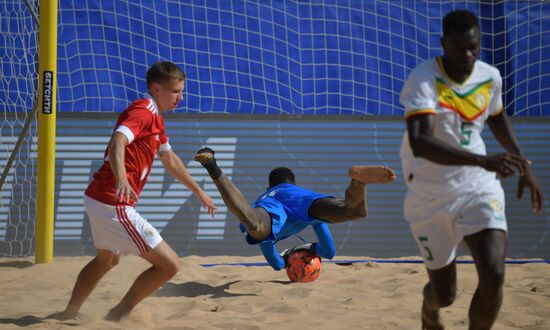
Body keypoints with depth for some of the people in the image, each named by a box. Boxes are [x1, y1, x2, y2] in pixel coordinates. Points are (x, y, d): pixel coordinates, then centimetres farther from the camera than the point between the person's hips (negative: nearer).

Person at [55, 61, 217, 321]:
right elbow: (117, 143, -34)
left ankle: (69, 314, 46)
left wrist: (199, 192, 39)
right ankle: (119, 314, 1)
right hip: (114, 205, -11)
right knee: (169, 264, -10)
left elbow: (170, 160, 32)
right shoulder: (142, 112, -15)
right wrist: (121, 178, -53)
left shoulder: (155, 118, 18)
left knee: (107, 260, 35)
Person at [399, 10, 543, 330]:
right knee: (445, 294, 10)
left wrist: (524, 164, 14)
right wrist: (483, 160, -47)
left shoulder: (490, 77, -4)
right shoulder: (424, 79, -22)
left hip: (478, 187, 3)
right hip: (431, 196, -3)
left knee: (494, 276, -19)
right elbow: (419, 142, -37)